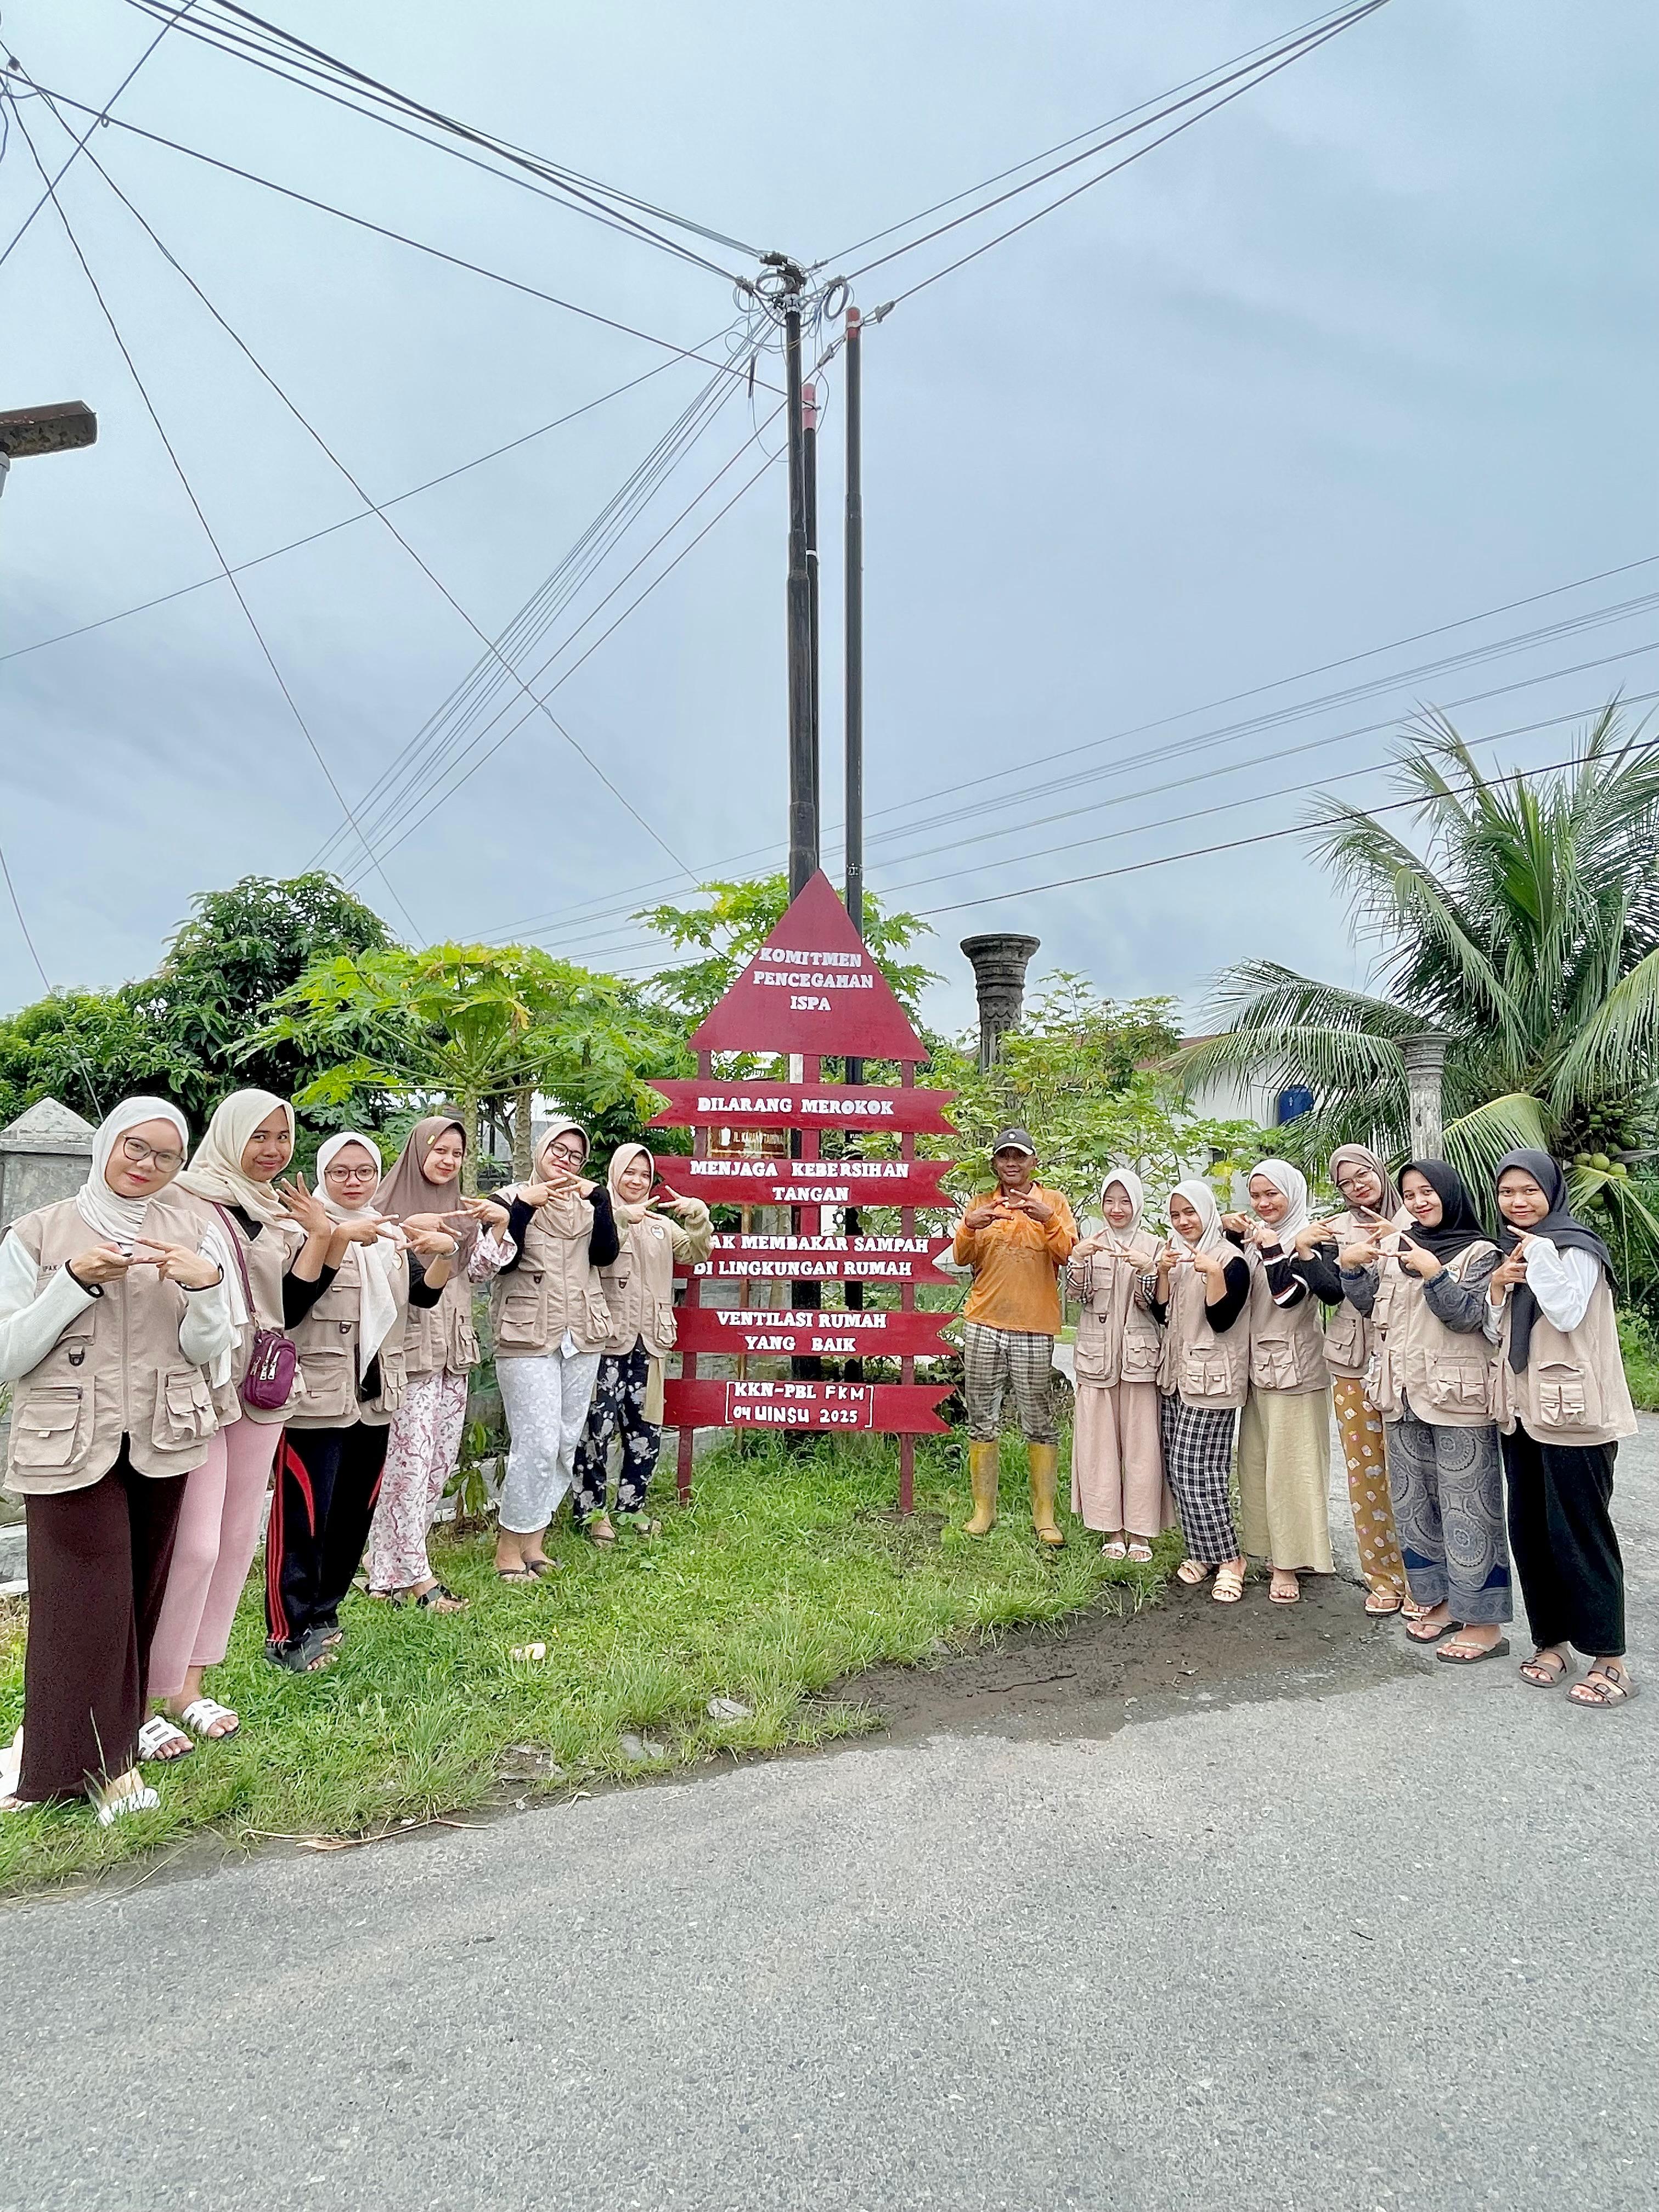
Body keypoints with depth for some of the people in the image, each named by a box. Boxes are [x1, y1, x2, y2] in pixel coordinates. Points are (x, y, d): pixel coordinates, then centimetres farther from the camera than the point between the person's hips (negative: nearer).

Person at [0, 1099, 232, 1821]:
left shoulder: (187, 1231, 5)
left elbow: (206, 1350, 2)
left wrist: (206, 1287, -17)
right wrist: (75, 1282, -16)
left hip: (160, 1440, 3)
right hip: (69, 1444, -2)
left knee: (140, 1598, 8)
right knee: (88, 1601, -4)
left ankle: (121, 1733, 26)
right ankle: (90, 1763, 11)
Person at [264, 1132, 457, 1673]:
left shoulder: (392, 1233, 13)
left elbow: (426, 1293, 2)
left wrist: (444, 1252, -16)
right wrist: (340, 1236, -34)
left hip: (374, 1395, 6)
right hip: (314, 1396, -6)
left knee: (354, 1512, 11)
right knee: (304, 1513, -7)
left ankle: (323, 1614, 24)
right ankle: (289, 1633, 1)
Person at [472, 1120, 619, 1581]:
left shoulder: (587, 1203, 13)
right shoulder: (513, 1197, 2)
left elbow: (606, 1254, -4)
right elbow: (500, 1261, -11)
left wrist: (599, 1198, -10)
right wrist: (524, 1204, -17)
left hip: (582, 1336, 5)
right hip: (527, 1337, -5)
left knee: (567, 1442, 6)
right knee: (538, 1442, -11)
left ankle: (534, 1539, 18)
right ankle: (509, 1543, 3)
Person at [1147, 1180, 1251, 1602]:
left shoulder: (1230, 1259, -7)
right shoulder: (1175, 1255, 13)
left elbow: (1221, 1319, -15)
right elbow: (1160, 1312, 7)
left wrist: (1214, 1274, -25)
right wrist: (1163, 1272, -6)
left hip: (1211, 1377, -7)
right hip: (1176, 1373, 7)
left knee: (1197, 1468, -11)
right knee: (1178, 1467, 6)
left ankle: (1228, 1559, 0)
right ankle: (1202, 1553, 17)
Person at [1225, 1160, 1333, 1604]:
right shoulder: (1253, 1239, 9)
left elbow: (1289, 1294, -18)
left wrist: (1272, 1249, -27)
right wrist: (1232, 1234, 4)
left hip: (1295, 1366, -7)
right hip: (1259, 1364, 7)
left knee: (1291, 1464, -1)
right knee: (1256, 1461, 10)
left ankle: (1290, 1563, 7)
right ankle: (1275, 1549, 22)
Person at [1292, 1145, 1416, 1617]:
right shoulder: (1336, 1229, 8)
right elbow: (1330, 1292, -1)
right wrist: (1303, 1251, -13)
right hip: (1354, 1366, 2)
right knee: (1365, 1472, 5)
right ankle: (1383, 1576, 17)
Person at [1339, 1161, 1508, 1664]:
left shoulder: (1478, 1253, -4)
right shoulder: (1395, 1247, 10)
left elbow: (1469, 1315, -12)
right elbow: (1364, 1302, 9)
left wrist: (1433, 1273, -25)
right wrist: (1350, 1264, -8)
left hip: (1459, 1397, -6)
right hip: (1405, 1396, 6)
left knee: (1467, 1509, -1)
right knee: (1413, 1505, 12)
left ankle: (1484, 1622, 8)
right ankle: (1442, 1601, 26)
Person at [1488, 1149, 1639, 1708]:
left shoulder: (1576, 1247, -8)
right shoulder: (1509, 1251, 12)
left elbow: (1567, 1313, -22)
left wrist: (1538, 1253, -19)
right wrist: (1497, 1285, -5)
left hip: (1572, 1411, -7)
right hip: (1523, 1410, 7)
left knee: (1579, 1532, -2)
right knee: (1529, 1529, 10)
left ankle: (1609, 1658, 8)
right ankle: (1551, 1639, 22)